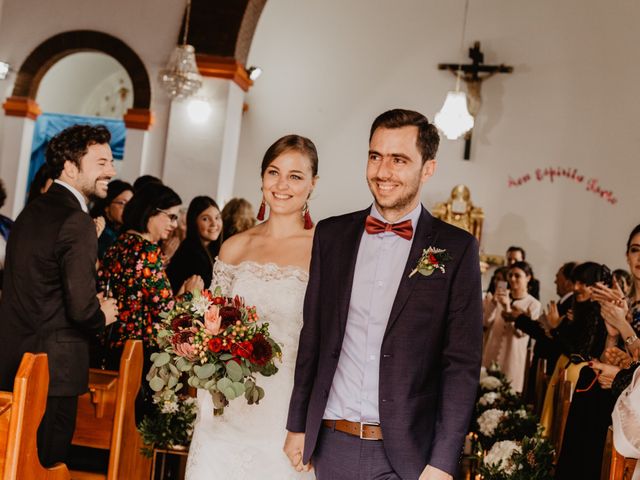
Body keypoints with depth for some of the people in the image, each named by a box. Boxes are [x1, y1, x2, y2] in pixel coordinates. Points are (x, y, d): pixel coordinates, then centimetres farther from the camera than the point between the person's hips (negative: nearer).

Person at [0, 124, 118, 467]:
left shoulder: (33, 211, 11)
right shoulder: (77, 222, -17)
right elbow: (82, 308, -22)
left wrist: (93, 305, 11)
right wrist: (103, 315, -1)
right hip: (53, 369, -8)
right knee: (47, 464, 3)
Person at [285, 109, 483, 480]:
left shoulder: (456, 248, -4)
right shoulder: (331, 235, 6)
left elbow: (463, 363, -6)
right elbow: (312, 336, 10)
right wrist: (298, 425, 9)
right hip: (331, 445, 3)